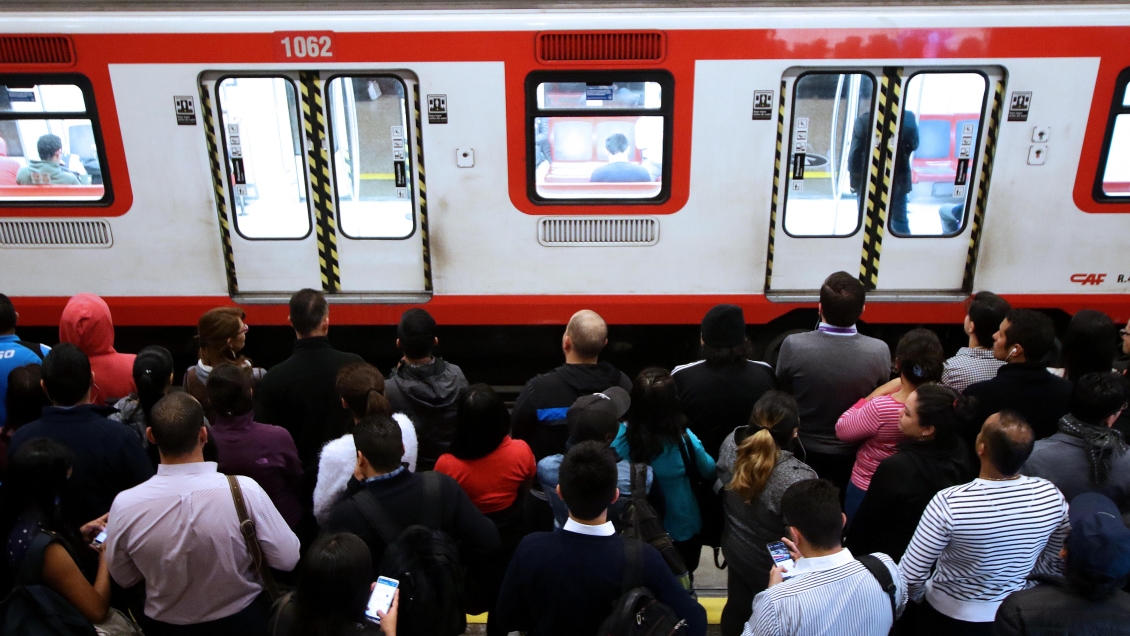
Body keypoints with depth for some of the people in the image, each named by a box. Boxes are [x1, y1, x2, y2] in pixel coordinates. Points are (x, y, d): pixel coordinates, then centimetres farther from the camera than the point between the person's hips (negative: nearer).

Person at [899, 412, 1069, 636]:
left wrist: (919, 596, -3)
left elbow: (911, 574, -24)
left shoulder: (949, 503, -33)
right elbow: (1056, 562, -2)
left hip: (948, 616, -3)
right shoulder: (1051, 495, -20)